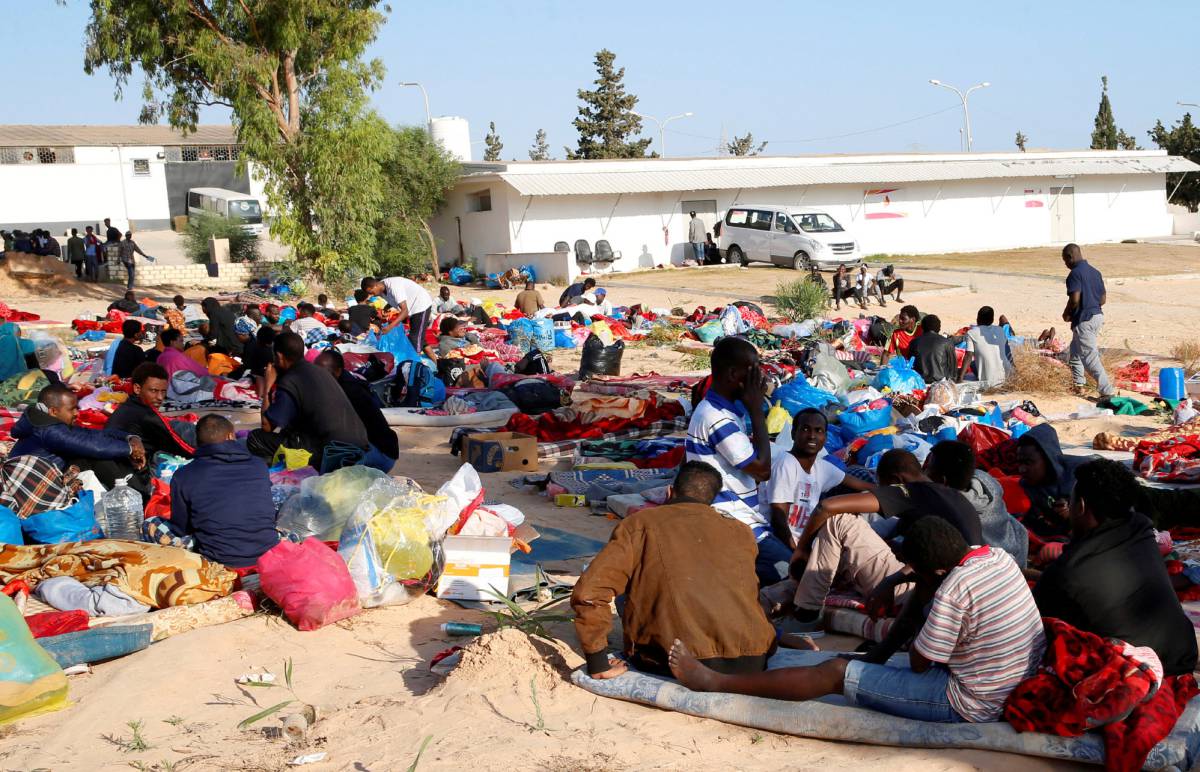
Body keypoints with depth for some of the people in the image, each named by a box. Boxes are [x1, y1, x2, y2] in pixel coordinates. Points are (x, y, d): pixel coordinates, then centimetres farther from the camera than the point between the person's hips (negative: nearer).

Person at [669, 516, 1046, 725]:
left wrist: (914, 640, 4)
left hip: (972, 705, -9)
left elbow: (918, 664, -15)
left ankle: (714, 681, 0)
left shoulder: (952, 591, -26)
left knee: (836, 672, -6)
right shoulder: (999, 556, -1)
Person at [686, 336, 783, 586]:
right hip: (732, 527, -10)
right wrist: (757, 410, -10)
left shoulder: (721, 410, 13)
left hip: (744, 520, 10)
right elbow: (762, 470, -15)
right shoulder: (716, 418, -19)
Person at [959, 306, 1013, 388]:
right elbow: (1008, 354, 17)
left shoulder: (972, 333, -5)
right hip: (1006, 377, 4)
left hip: (988, 382, -4)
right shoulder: (1000, 330, 8)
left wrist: (960, 378, -12)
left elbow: (969, 356, -12)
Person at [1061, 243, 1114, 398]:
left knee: (1090, 357, -7)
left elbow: (1075, 299, -23)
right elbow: (1103, 299, 13)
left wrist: (1066, 314, -6)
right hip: (1097, 315, 9)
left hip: (1084, 320, -9)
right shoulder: (1095, 272, 12)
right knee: (1075, 350, 25)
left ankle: (1107, 391, -11)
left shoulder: (1075, 273, -15)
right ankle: (1079, 384, 32)